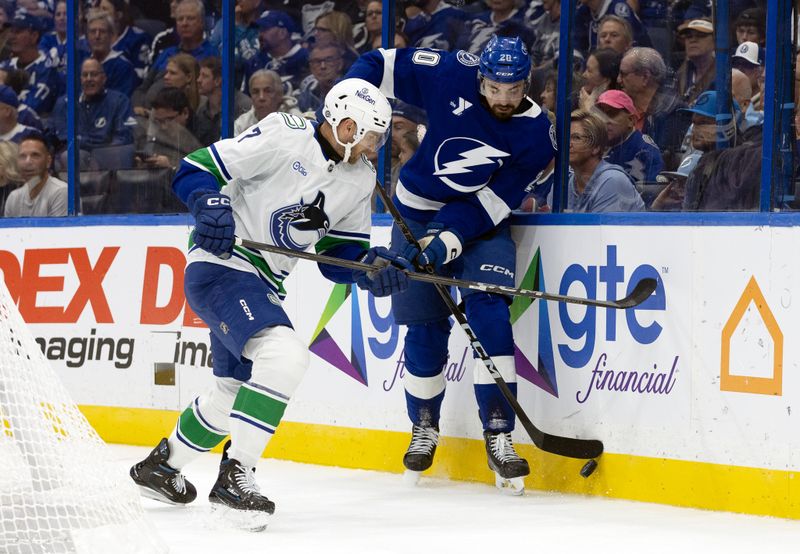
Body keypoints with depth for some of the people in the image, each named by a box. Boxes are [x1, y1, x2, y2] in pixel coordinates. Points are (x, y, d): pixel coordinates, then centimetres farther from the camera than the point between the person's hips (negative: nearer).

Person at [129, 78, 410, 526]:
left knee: (236, 391, 23)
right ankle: (234, 476, -24)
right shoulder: (284, 137, -16)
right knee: (286, 355, -29)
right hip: (221, 266, -10)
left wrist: (373, 267, -9)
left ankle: (161, 465, 45)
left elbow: (341, 253, 11)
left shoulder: (360, 179, 7)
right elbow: (195, 170, -13)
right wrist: (210, 205, -32)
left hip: (263, 287, 10)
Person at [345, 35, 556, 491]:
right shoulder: (451, 76, -15)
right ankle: (425, 426, 25)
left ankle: (499, 434, -18)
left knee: (489, 312, -21)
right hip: (419, 213, 1)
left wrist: (447, 242, -30)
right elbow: (377, 65, -5)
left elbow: (491, 203, -20)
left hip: (480, 222, -1)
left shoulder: (537, 135, -17)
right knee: (425, 329, 2)